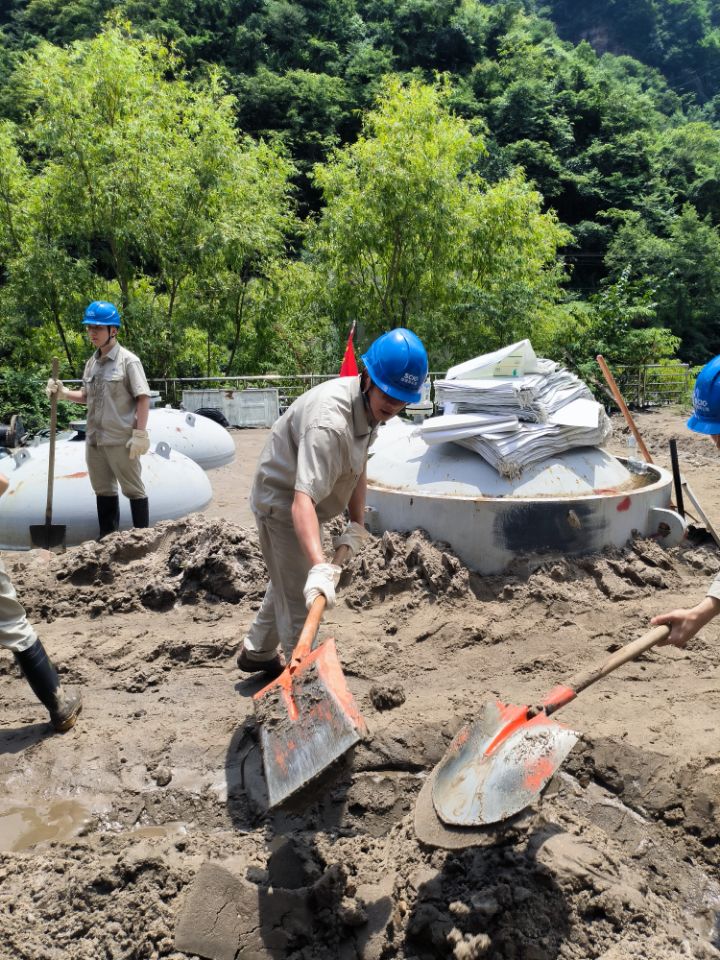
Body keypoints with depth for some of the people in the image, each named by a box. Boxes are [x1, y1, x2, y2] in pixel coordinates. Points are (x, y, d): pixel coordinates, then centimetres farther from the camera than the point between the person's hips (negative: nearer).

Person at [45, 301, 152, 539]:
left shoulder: (128, 360, -9)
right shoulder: (92, 363, 12)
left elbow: (143, 398, -13)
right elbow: (88, 396, 19)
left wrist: (140, 433, -18)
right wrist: (63, 393, 1)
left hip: (120, 439, -7)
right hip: (94, 439, 7)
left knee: (133, 489, 3)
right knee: (103, 490, 16)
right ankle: (107, 537, 27)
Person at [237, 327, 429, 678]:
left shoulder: (370, 404, -7)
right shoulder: (329, 422, -38)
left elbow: (358, 466, 5)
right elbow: (302, 500, -48)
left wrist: (357, 524, -1)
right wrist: (320, 567, -58)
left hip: (302, 501, 10)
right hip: (281, 503, -10)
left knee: (289, 582, 28)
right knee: (301, 602, -6)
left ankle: (257, 653, 50)